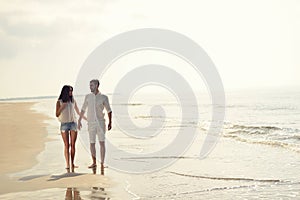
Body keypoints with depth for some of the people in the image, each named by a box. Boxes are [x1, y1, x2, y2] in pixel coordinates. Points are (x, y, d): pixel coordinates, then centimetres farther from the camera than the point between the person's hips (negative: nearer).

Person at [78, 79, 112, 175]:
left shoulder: (104, 97, -2)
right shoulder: (88, 96, 5)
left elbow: (109, 110, 4)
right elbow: (83, 109, 14)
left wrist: (110, 122, -4)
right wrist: (79, 121, 12)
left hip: (100, 122, -2)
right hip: (91, 123, 2)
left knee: (102, 143, -4)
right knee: (92, 143, 5)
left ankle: (102, 164, 1)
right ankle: (94, 163, 17)